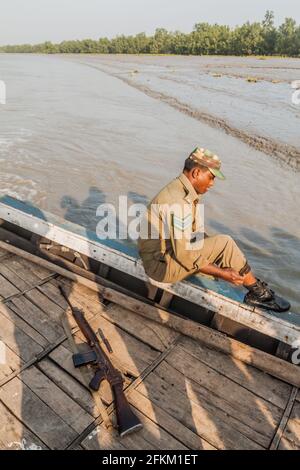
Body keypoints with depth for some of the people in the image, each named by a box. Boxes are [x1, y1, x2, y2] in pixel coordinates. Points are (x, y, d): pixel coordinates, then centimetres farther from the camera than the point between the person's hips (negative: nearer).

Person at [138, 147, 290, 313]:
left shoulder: (183, 191, 6)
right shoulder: (179, 201, -27)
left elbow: (195, 232, 14)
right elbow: (184, 255, -27)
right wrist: (221, 272, -18)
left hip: (172, 251, 10)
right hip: (162, 265, -10)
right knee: (224, 243, -16)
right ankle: (258, 291, 4)